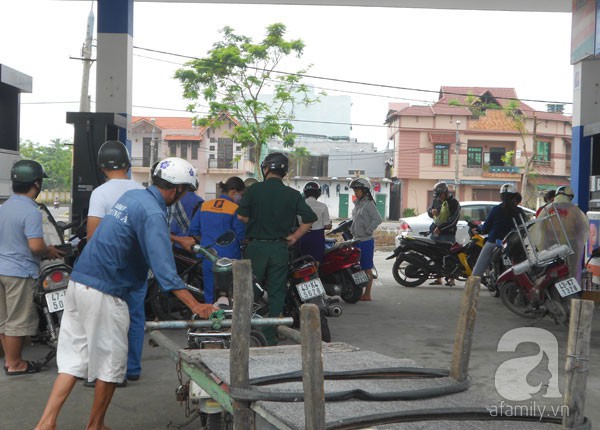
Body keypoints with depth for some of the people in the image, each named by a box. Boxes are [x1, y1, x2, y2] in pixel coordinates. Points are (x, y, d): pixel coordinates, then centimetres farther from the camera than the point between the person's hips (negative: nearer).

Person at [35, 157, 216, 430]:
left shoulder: (132, 196, 11)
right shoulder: (153, 212, -17)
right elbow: (164, 269, -25)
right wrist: (196, 307, -27)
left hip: (78, 284, 9)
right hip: (104, 294, -9)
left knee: (73, 358, 11)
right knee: (111, 362, 8)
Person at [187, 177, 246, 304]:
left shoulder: (205, 205, 5)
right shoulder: (235, 209, -10)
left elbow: (193, 231, 8)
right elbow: (242, 238, -11)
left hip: (208, 259, 5)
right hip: (229, 259, -4)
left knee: (209, 297, 11)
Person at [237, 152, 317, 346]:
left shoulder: (254, 190, -4)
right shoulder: (293, 194, 0)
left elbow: (241, 216, -6)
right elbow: (309, 219, -4)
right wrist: (293, 237, 3)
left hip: (256, 246, -1)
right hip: (280, 248, 1)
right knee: (276, 293, 7)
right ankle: (270, 335, 10)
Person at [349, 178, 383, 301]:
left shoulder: (369, 204, -12)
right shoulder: (357, 204, 14)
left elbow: (378, 219, -20)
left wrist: (368, 231, -18)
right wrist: (352, 230, 15)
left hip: (366, 241, -9)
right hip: (357, 240, 9)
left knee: (367, 268, -3)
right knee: (358, 268, 12)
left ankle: (367, 294, 2)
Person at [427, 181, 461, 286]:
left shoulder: (453, 203, -6)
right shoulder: (436, 201, 15)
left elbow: (453, 219, -14)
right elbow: (429, 210, 28)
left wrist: (440, 228, -19)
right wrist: (431, 211, 2)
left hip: (447, 233, -7)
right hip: (435, 231, 7)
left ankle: (451, 278, -3)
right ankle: (438, 278, 12)